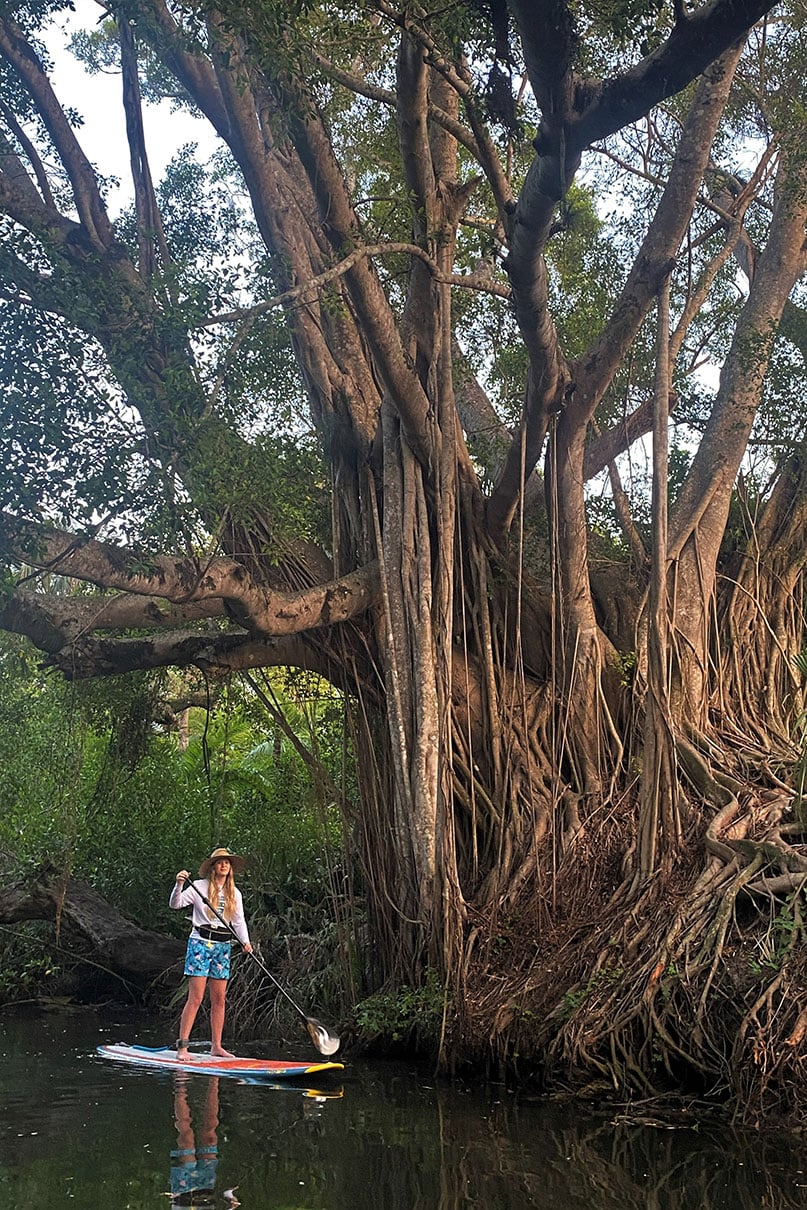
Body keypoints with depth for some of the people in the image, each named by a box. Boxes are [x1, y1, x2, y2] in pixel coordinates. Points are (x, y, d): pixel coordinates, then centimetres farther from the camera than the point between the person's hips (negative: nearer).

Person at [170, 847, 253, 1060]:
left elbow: (238, 920, 10)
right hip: (200, 942, -5)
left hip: (222, 946, 5)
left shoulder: (235, 893, 12)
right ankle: (182, 1046, -8)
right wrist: (179, 885, -27)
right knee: (196, 998, -10)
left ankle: (216, 1046, 13)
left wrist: (245, 941, -6)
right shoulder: (200, 887, -3)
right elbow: (176, 903, -9)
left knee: (219, 999, 6)